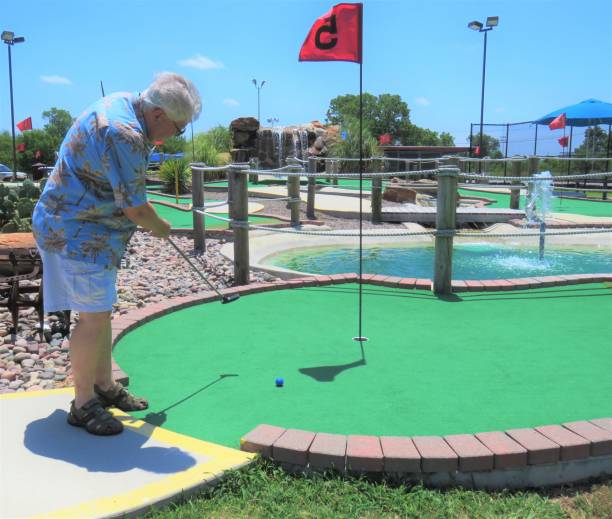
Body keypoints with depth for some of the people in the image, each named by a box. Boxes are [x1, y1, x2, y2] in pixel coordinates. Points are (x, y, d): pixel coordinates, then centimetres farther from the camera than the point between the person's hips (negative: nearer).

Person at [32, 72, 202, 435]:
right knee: (94, 318, -7)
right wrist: (160, 228, -2)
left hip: (78, 226, 11)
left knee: (101, 312, 15)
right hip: (78, 233, -10)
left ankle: (105, 386, 27)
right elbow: (135, 209, -20)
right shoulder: (126, 136, -26)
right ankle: (83, 404, 5)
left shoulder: (121, 103, 6)